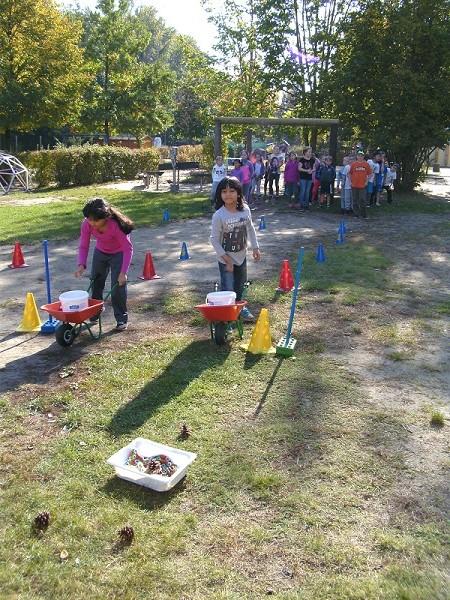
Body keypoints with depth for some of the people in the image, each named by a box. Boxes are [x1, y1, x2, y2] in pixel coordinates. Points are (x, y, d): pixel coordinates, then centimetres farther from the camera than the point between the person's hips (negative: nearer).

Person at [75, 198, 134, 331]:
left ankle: (121, 319, 4)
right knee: (95, 281, 12)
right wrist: (81, 265, -33)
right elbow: (83, 246, -16)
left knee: (118, 285, -10)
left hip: (118, 254, -5)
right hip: (100, 252, 5)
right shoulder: (87, 224, -26)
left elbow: (128, 249, -30)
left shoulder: (115, 225, -37)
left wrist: (123, 272, -34)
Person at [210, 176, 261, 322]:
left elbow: (250, 229, 8)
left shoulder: (245, 210, -8)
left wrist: (255, 248, 8)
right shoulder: (218, 215, -22)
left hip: (241, 256, 5)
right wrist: (227, 259, -18)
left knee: (240, 285, 24)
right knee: (228, 290, -5)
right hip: (226, 259, -5)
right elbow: (214, 239, -18)